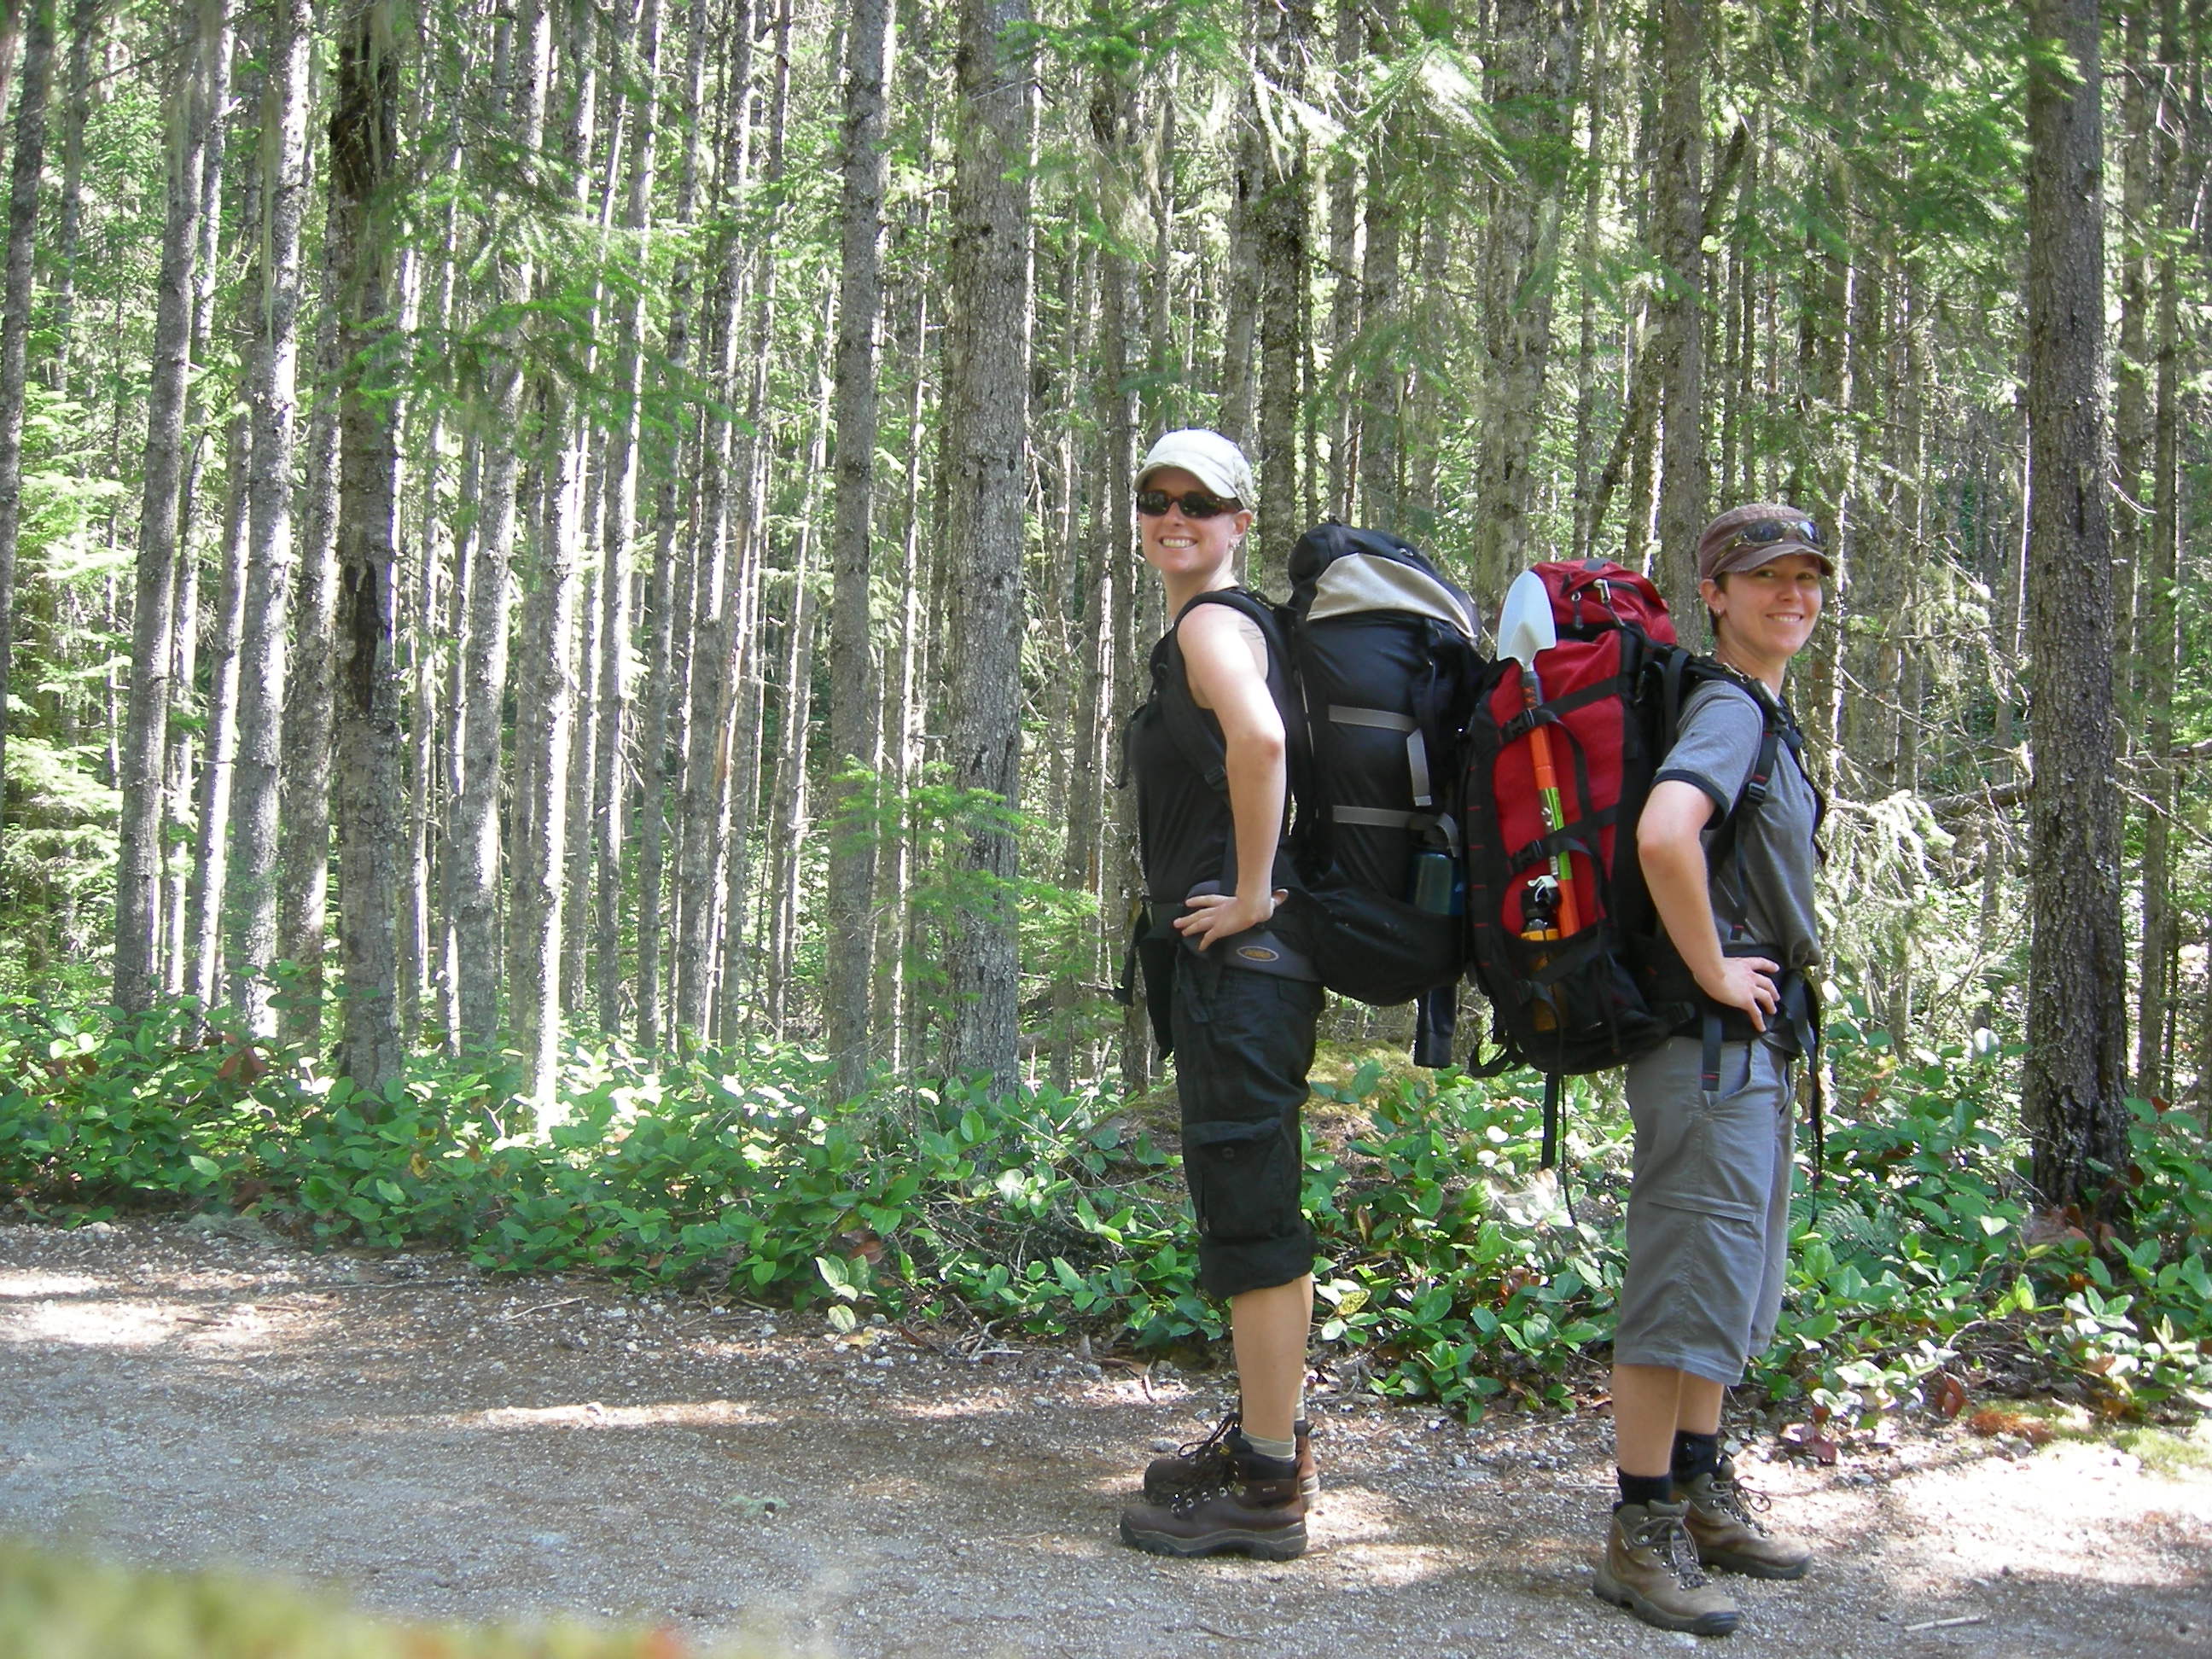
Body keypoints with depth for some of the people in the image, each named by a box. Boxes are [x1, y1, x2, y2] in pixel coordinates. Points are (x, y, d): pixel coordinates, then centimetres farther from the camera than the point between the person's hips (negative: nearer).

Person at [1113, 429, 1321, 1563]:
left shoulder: (1211, 625, -11)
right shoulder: (1211, 629, 20)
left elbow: (1259, 738, -33)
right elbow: (1257, 753, 32)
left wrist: (1251, 895, -24)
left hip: (1237, 958, -11)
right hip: (1231, 960, 11)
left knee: (1248, 1211, -7)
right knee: (1249, 1204, 17)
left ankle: (1265, 1485, -1)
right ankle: (1269, 1439, 28)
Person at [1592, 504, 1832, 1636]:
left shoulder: (1763, 715, 16)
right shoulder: (1729, 711, -15)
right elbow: (1663, 833, -35)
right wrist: (1715, 975, -24)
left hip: (1752, 1044, 11)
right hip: (1714, 1038, -11)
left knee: (1729, 1281, 17)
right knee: (1688, 1282, -6)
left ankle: (1700, 1496, 29)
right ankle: (1642, 1536, 1)